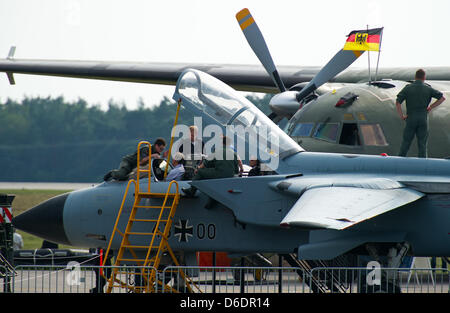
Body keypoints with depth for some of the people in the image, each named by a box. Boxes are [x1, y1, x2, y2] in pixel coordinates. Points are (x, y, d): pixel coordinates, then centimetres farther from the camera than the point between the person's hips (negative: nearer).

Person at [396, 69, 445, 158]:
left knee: (406, 142, 9)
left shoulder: (408, 88, -1)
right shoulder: (428, 89, 1)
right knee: (422, 145, 4)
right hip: (423, 119, 0)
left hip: (411, 118, 0)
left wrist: (401, 116, -2)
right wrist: (431, 107, 6)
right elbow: (442, 98, 3)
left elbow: (397, 102, -9)